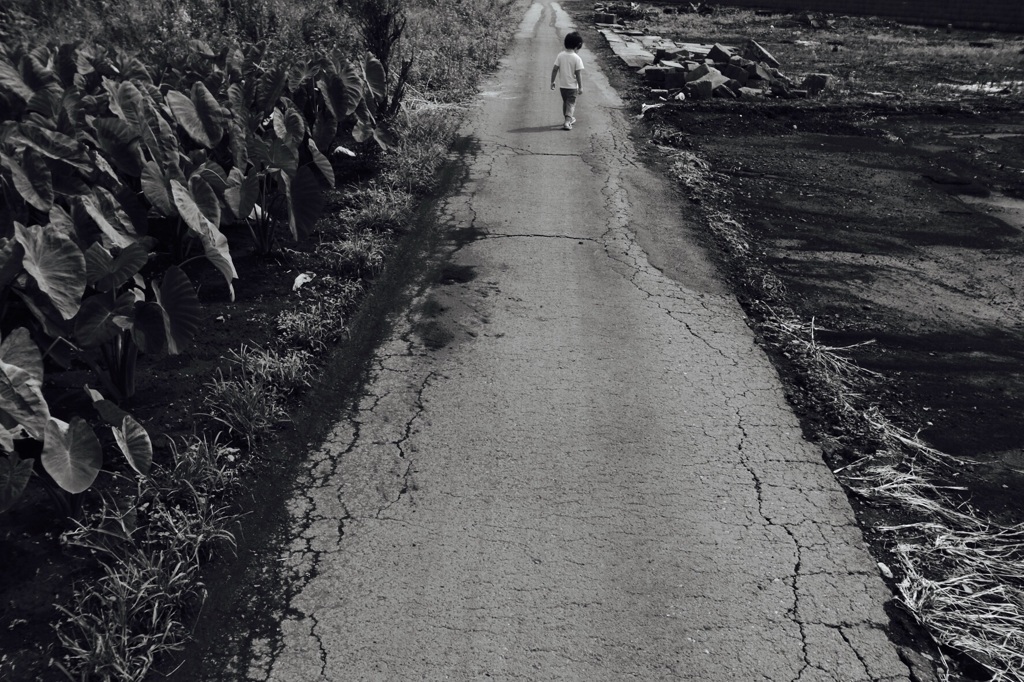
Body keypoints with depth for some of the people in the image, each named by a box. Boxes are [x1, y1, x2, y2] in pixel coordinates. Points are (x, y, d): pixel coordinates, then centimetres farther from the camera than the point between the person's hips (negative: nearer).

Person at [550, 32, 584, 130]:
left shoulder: (560, 55, -4)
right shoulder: (577, 58, -14)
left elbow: (555, 69, -5)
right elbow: (578, 74, -14)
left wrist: (552, 81, 5)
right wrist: (580, 87, -7)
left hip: (562, 84, 4)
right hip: (572, 85, -4)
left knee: (565, 102, 21)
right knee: (571, 103, 4)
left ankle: (569, 119, 36)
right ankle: (567, 122, -10)